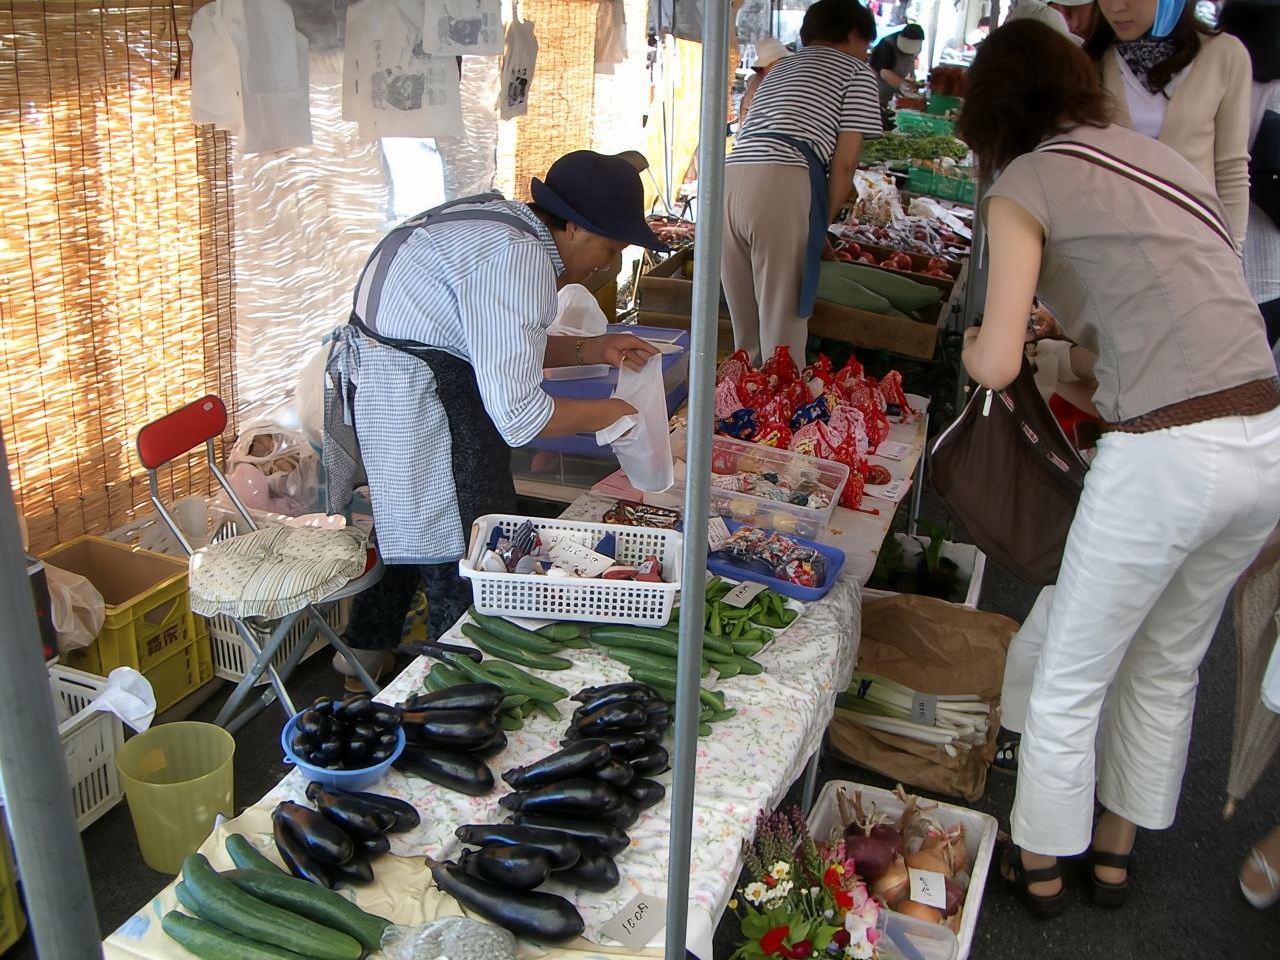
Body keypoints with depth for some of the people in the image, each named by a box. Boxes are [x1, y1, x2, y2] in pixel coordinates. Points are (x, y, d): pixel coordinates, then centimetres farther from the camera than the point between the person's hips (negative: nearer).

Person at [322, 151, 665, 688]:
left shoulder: (503, 220, 9)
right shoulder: (521, 257, -23)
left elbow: (496, 345, 19)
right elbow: (516, 413, -26)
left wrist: (592, 350, 11)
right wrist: (604, 414, -10)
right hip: (414, 403, -11)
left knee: (404, 531, 25)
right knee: (462, 569, -2)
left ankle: (362, 664, 42)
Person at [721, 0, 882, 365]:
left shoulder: (779, 69, 36)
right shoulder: (856, 71, 16)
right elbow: (845, 160, 5)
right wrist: (824, 220, 17)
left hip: (730, 180, 6)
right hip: (783, 187, -6)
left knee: (745, 331, 14)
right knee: (783, 330, -2)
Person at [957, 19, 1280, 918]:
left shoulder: (1025, 186, -3)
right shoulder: (1164, 156, 16)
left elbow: (997, 364, -10)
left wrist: (969, 346, 11)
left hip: (1167, 456, -7)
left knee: (1070, 682, 14)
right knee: (1169, 666, 24)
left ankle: (1039, 866, 33)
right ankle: (1117, 849, 44)